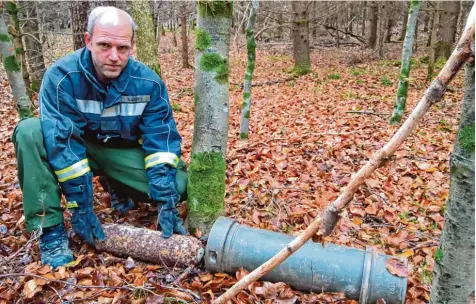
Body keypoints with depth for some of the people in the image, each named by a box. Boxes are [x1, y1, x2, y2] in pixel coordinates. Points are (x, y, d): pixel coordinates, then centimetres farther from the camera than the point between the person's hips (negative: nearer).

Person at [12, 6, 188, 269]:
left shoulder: (148, 83, -17)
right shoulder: (61, 76, -25)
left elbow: (162, 139, -18)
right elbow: (62, 142, -28)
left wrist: (166, 201, -26)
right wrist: (80, 206, -30)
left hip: (120, 151, 2)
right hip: (74, 149, -1)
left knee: (178, 184, -19)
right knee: (30, 133, -31)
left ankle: (118, 187, 12)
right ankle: (50, 228, -20)